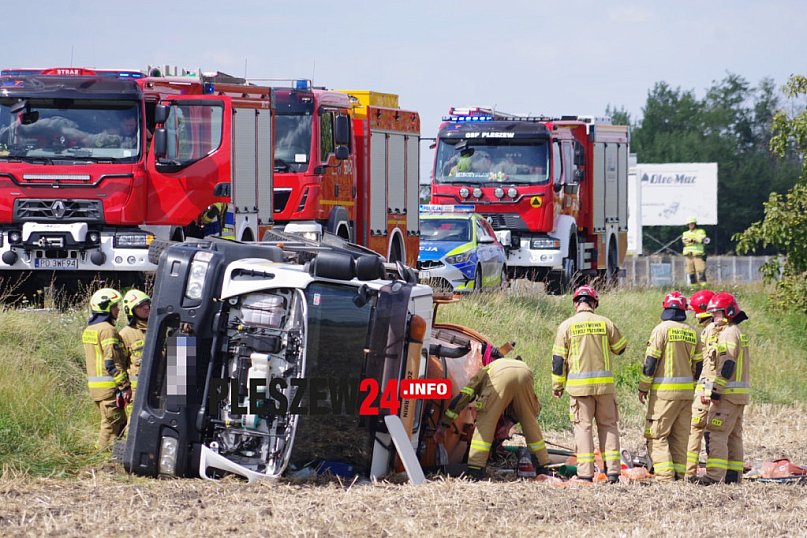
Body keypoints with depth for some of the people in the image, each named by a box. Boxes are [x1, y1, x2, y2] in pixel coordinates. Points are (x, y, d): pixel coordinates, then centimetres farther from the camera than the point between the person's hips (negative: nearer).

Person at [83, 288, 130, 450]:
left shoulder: (89, 330, 16)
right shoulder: (107, 330, -14)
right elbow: (112, 362, -19)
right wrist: (125, 386, -16)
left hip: (94, 386, 9)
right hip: (109, 387, -9)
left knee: (119, 422, 16)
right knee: (112, 425, -4)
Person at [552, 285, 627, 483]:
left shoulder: (567, 326, -2)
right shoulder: (605, 323, 1)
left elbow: (558, 359, 1)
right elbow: (620, 348, 14)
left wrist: (557, 385, 9)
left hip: (579, 385, -1)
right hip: (604, 384, 1)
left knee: (583, 426, 2)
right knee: (608, 425, 9)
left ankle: (586, 472, -4)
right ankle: (613, 471, 3)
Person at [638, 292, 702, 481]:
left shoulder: (662, 329, -8)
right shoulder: (692, 332, 8)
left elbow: (651, 360, -10)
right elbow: (697, 364, 11)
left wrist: (643, 388, -3)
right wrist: (694, 388, 21)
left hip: (664, 391, -5)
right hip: (687, 391, 5)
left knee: (657, 434, -3)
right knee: (681, 435, 11)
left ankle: (665, 474, -14)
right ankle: (679, 473, 9)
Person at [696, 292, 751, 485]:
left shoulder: (728, 333, -12)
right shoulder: (738, 333, 20)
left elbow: (726, 365, -19)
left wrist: (715, 391, -20)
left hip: (728, 392, -11)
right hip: (740, 393, 11)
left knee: (715, 433, -12)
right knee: (734, 435, 13)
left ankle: (714, 475, -17)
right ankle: (734, 475, 14)